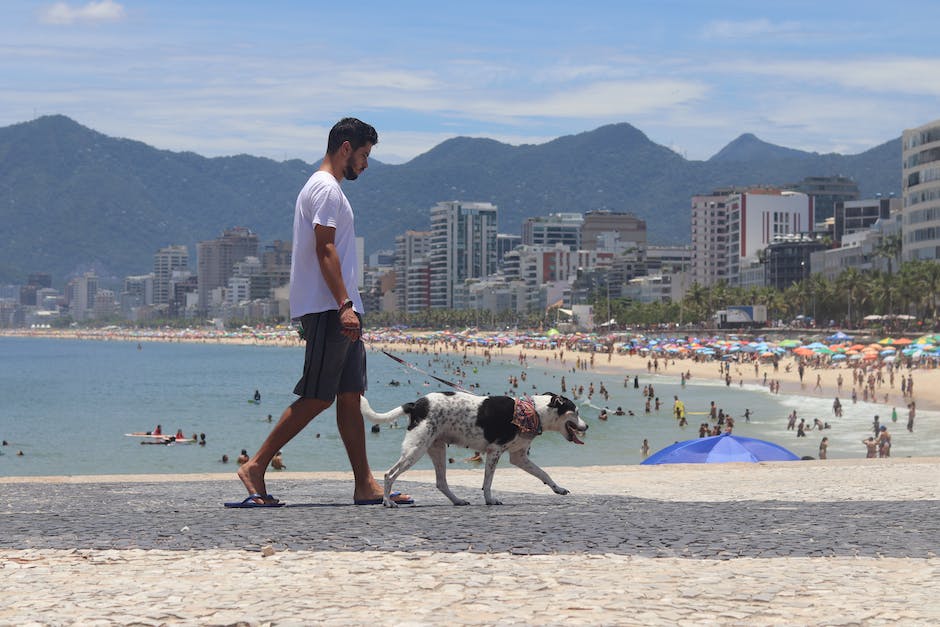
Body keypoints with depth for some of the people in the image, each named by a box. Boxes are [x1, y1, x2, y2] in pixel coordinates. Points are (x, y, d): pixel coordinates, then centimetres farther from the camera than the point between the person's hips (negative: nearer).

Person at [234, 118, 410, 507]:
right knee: (317, 397, -9)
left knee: (350, 396, 7)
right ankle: (256, 467, -4)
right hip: (328, 310, -11)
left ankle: (365, 485, 6)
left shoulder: (324, 188, 22)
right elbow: (324, 250, -19)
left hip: (338, 312, 11)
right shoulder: (326, 188, -10)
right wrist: (344, 305, -24)